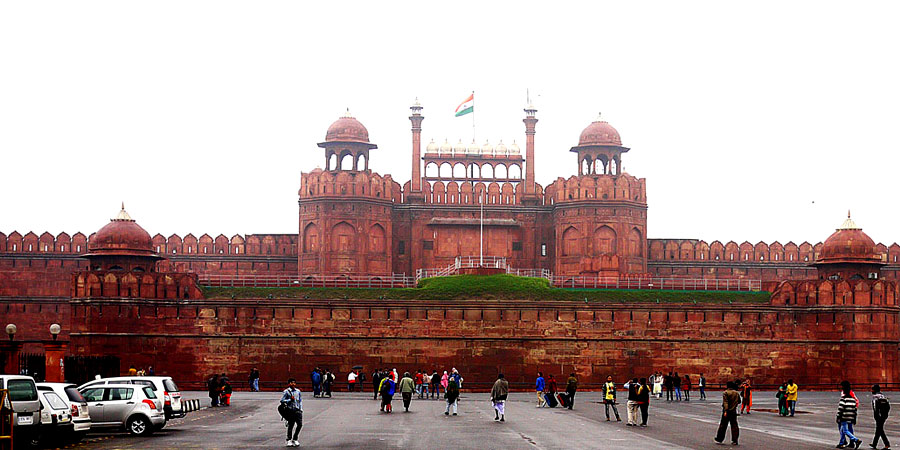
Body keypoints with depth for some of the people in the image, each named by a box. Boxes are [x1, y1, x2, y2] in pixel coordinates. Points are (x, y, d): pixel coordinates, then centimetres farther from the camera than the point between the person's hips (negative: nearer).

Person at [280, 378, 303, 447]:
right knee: (290, 425, -1)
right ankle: (288, 440, 11)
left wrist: (301, 409, 11)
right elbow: (282, 400, -4)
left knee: (300, 424, -3)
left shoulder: (298, 391, 13)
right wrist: (290, 400, -14)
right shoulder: (286, 391, -1)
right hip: (290, 410, -4)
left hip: (297, 410, 4)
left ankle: (295, 439, 13)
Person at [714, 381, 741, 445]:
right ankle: (735, 440, 2)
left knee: (723, 425, 5)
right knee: (734, 426, 6)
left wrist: (725, 411, -25)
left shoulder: (725, 393, -10)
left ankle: (719, 439, 13)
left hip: (727, 412, -4)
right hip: (734, 411, 4)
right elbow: (739, 401, 16)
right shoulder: (736, 393, 6)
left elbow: (725, 402, -19)